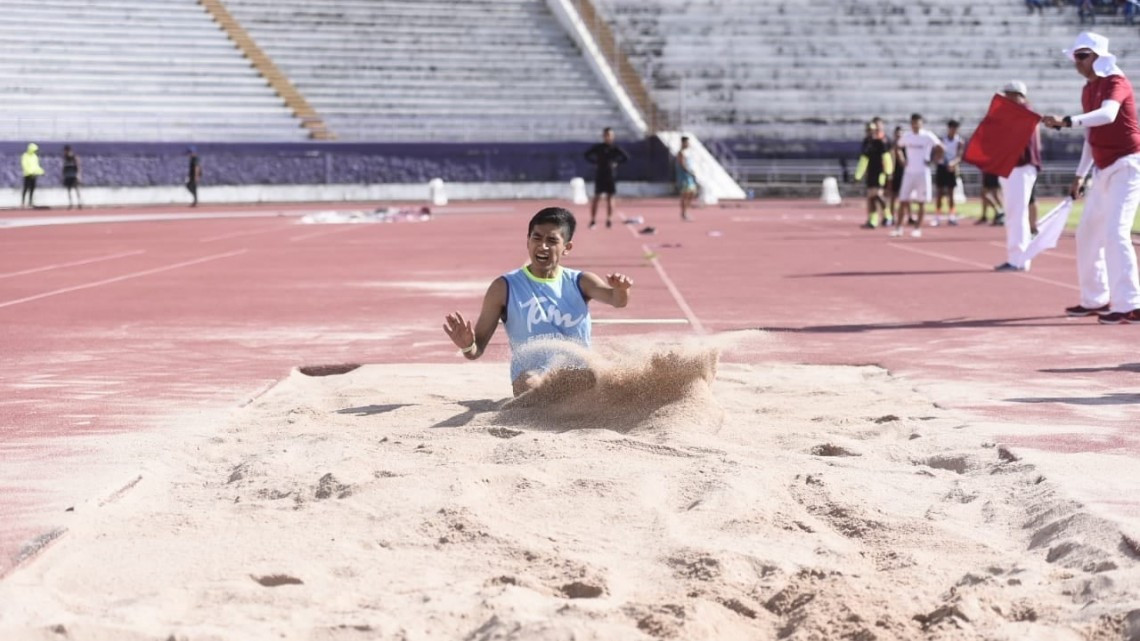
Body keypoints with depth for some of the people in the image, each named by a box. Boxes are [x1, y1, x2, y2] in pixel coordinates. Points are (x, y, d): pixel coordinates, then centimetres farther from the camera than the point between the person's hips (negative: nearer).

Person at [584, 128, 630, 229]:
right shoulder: (598, 147, 0)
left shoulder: (615, 148, 1)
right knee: (597, 197, -3)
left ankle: (609, 220, 10)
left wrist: (616, 162, -6)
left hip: (611, 176, 1)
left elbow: (626, 157, 3)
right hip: (600, 175, -1)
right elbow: (587, 154, 6)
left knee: (610, 198, 3)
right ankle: (593, 220, 0)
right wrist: (595, 162, -4)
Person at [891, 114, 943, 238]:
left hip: (923, 172, -3)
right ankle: (898, 227, 3)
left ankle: (918, 228, 7)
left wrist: (932, 160, -6)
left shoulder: (928, 136, -6)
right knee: (903, 200, 0)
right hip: (909, 172, 3)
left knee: (921, 202, 1)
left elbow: (940, 148, -2)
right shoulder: (906, 136, 5)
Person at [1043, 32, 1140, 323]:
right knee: (1087, 233, 12)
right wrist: (1080, 175, 19)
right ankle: (1095, 299, 23)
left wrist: (1067, 121, -46)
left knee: (1115, 232, -19)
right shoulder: (1088, 90, 12)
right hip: (1103, 169, 9)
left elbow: (1107, 115, -35)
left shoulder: (1115, 81, -14)